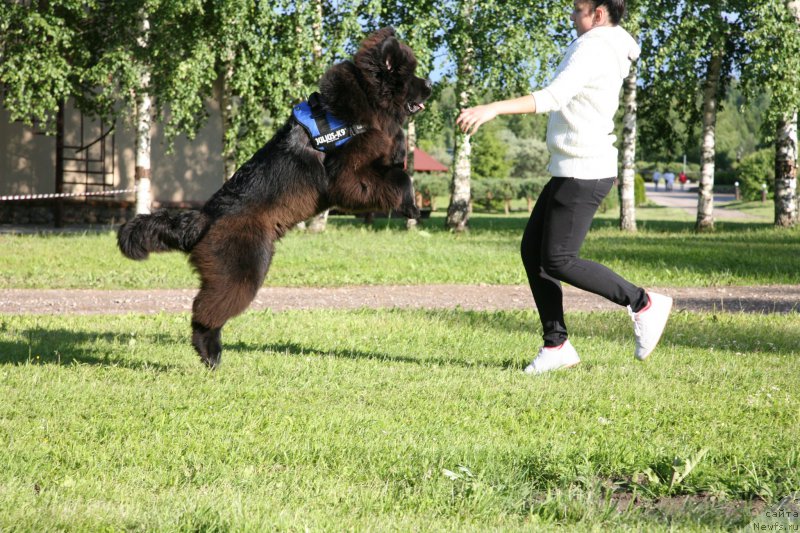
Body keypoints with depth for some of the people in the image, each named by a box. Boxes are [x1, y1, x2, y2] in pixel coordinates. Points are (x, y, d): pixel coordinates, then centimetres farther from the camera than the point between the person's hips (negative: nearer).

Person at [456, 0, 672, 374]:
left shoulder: (593, 49, -17)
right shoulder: (609, 48, 14)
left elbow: (555, 97, -31)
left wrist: (493, 108, -36)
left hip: (583, 174, -11)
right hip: (571, 171, 11)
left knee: (558, 262, -8)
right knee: (532, 252, 7)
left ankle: (642, 304, 2)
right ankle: (556, 345, 8)